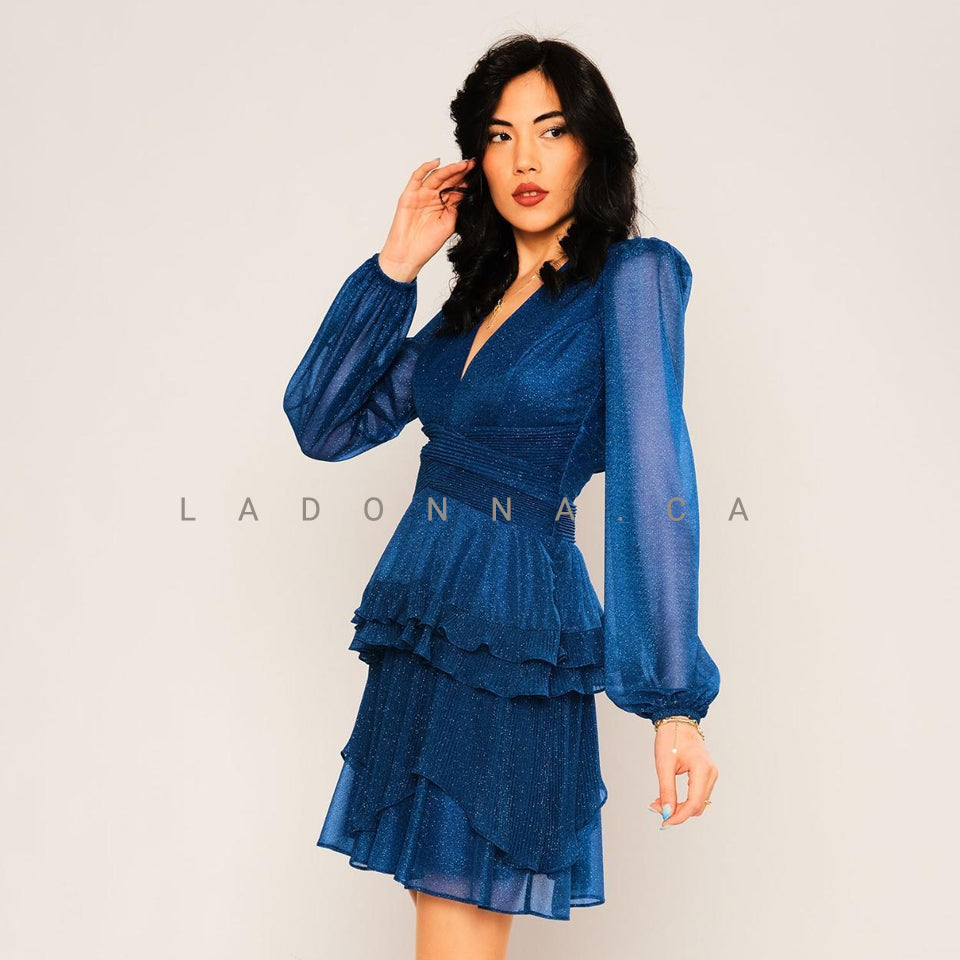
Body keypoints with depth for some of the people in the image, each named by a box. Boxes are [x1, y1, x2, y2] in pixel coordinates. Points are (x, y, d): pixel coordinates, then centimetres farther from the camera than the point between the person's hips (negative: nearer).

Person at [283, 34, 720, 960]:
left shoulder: (629, 277, -6)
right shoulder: (473, 301, 15)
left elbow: (652, 486, -15)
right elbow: (323, 423, 12)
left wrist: (673, 700, -21)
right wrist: (395, 266, 5)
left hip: (513, 627, -7)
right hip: (421, 616, 7)